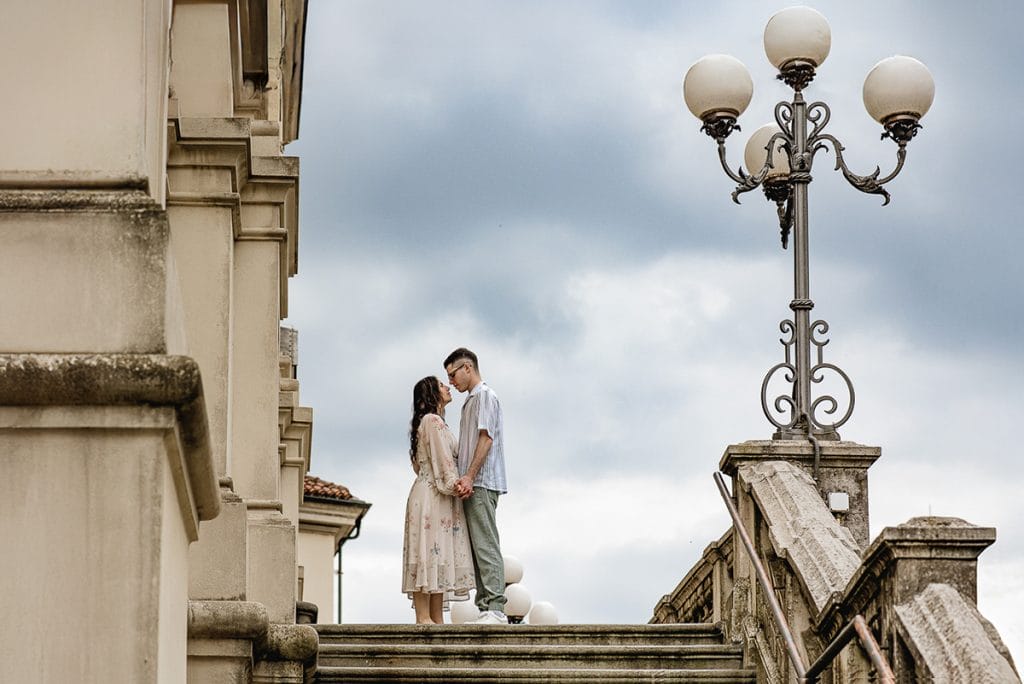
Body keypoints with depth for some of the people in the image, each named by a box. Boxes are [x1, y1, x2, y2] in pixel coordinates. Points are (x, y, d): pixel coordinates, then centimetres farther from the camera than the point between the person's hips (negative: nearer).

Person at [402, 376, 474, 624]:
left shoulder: (432, 422, 23)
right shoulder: (432, 421, -7)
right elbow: (442, 459, -15)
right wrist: (454, 484, -17)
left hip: (438, 498, 10)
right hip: (432, 495, -10)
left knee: (438, 557, 5)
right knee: (430, 551, -13)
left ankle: (436, 619, 2)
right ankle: (423, 617, -17)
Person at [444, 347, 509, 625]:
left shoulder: (484, 395, -4)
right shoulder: (471, 400, 25)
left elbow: (486, 438, -15)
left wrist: (469, 477, -20)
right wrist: (464, 480, 11)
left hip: (481, 483, -10)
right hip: (473, 485, 10)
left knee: (486, 545, -14)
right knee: (477, 547, 6)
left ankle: (495, 609, -18)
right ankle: (485, 607, 5)